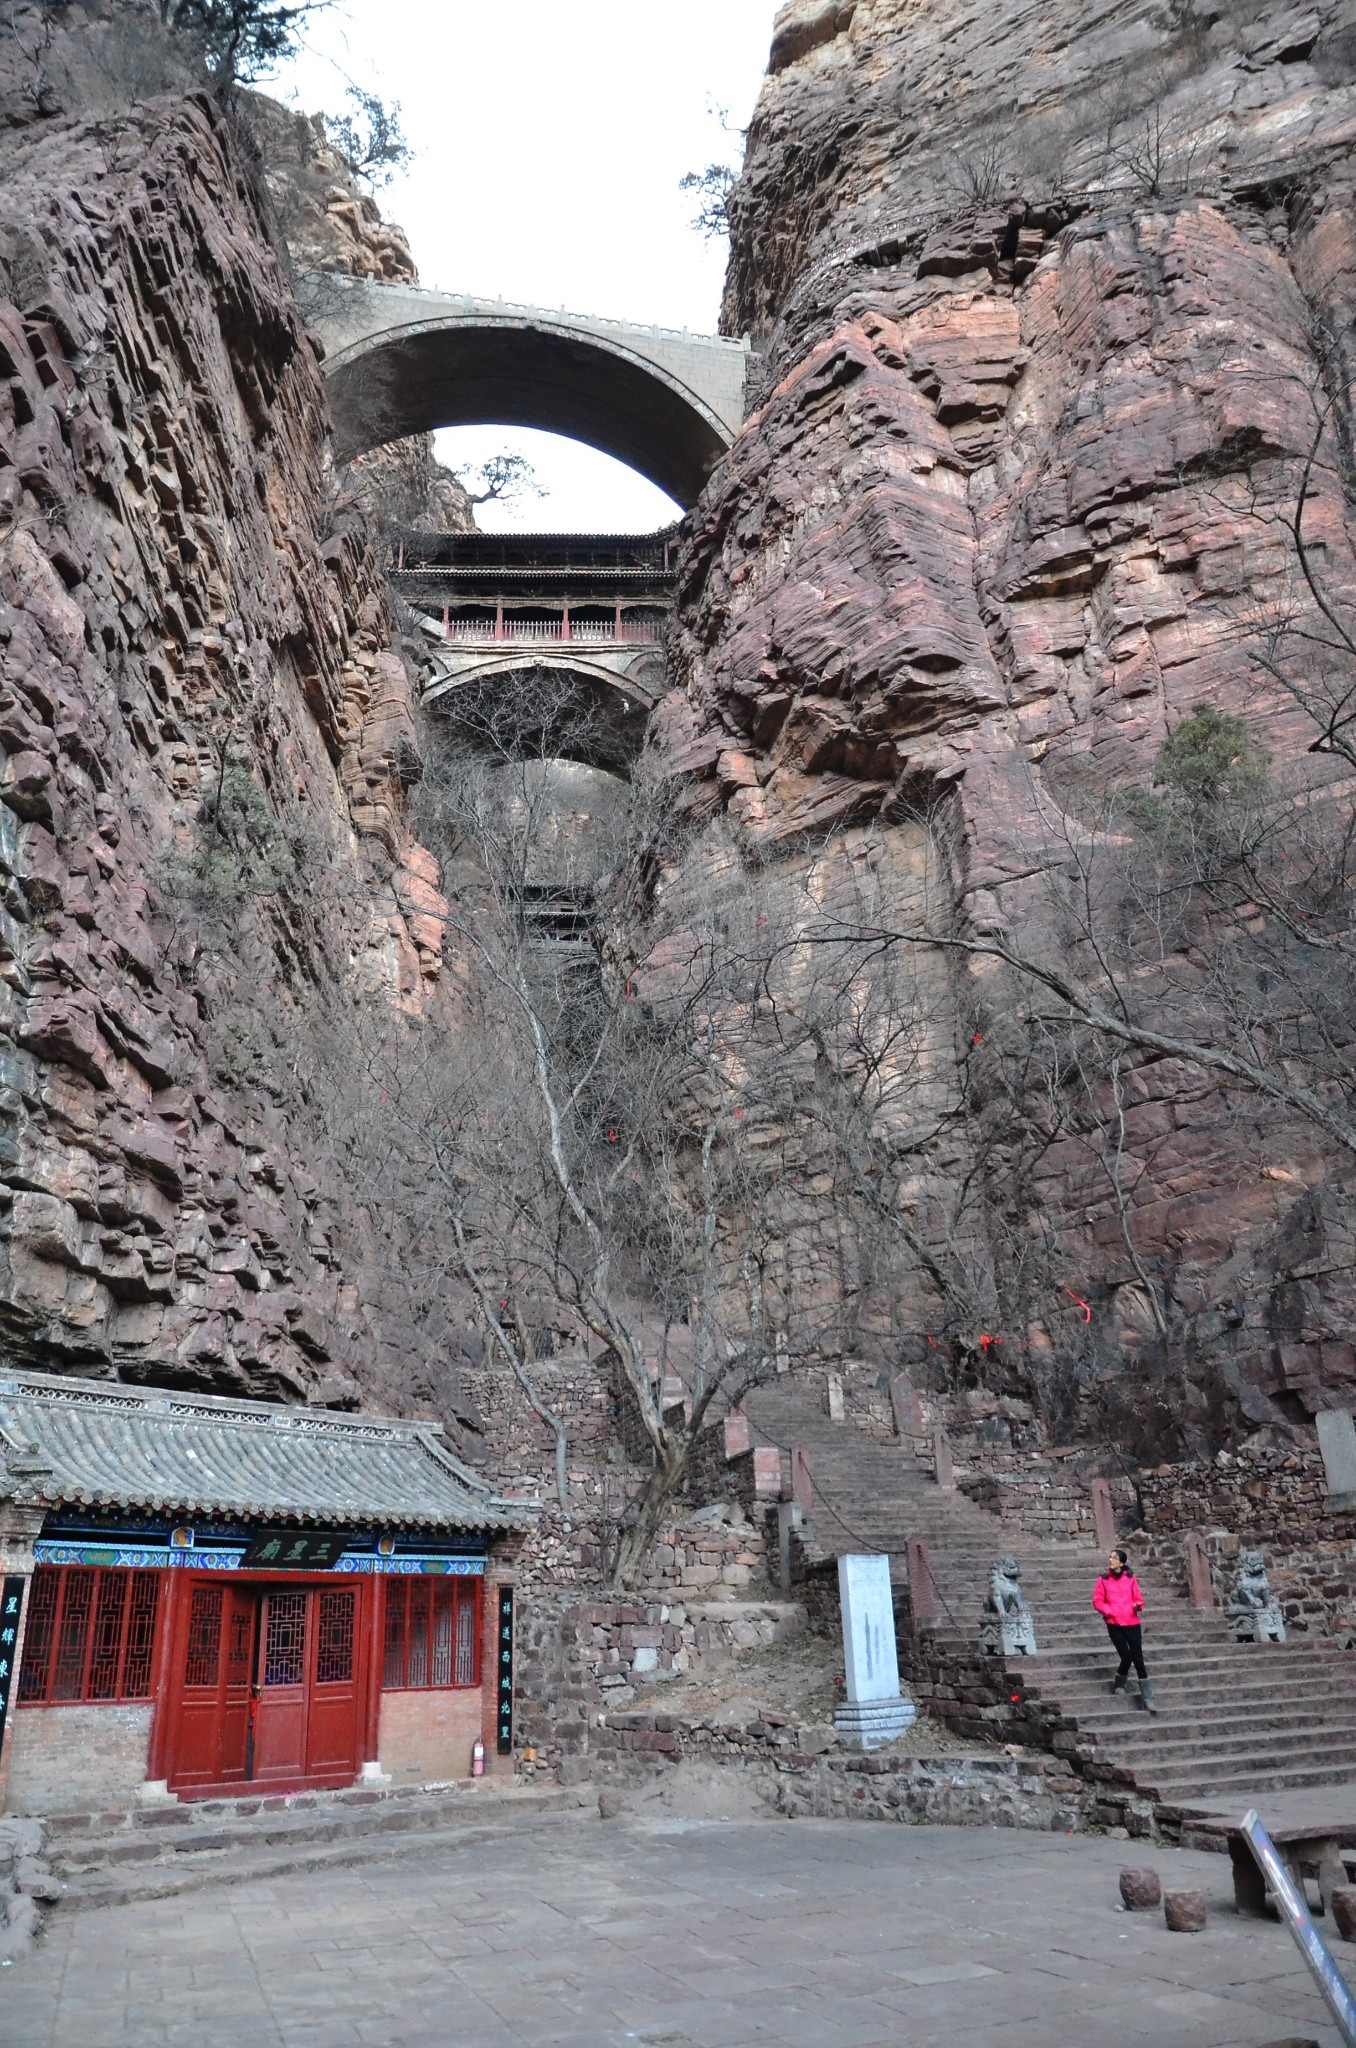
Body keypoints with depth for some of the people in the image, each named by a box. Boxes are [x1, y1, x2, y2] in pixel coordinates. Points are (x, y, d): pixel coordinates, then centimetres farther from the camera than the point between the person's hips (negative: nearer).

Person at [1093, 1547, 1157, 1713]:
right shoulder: (1103, 1579, 0)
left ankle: (1148, 1697, 2)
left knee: (1138, 1659, -3)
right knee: (1126, 1657, -6)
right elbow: (1097, 1601, 0)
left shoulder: (1130, 1578, 3)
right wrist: (1109, 1611, -15)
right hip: (1114, 1624, -1)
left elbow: (1138, 1598, 8)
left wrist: (1138, 1605, -14)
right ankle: (1118, 1684, 24)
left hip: (1132, 1623, 1)